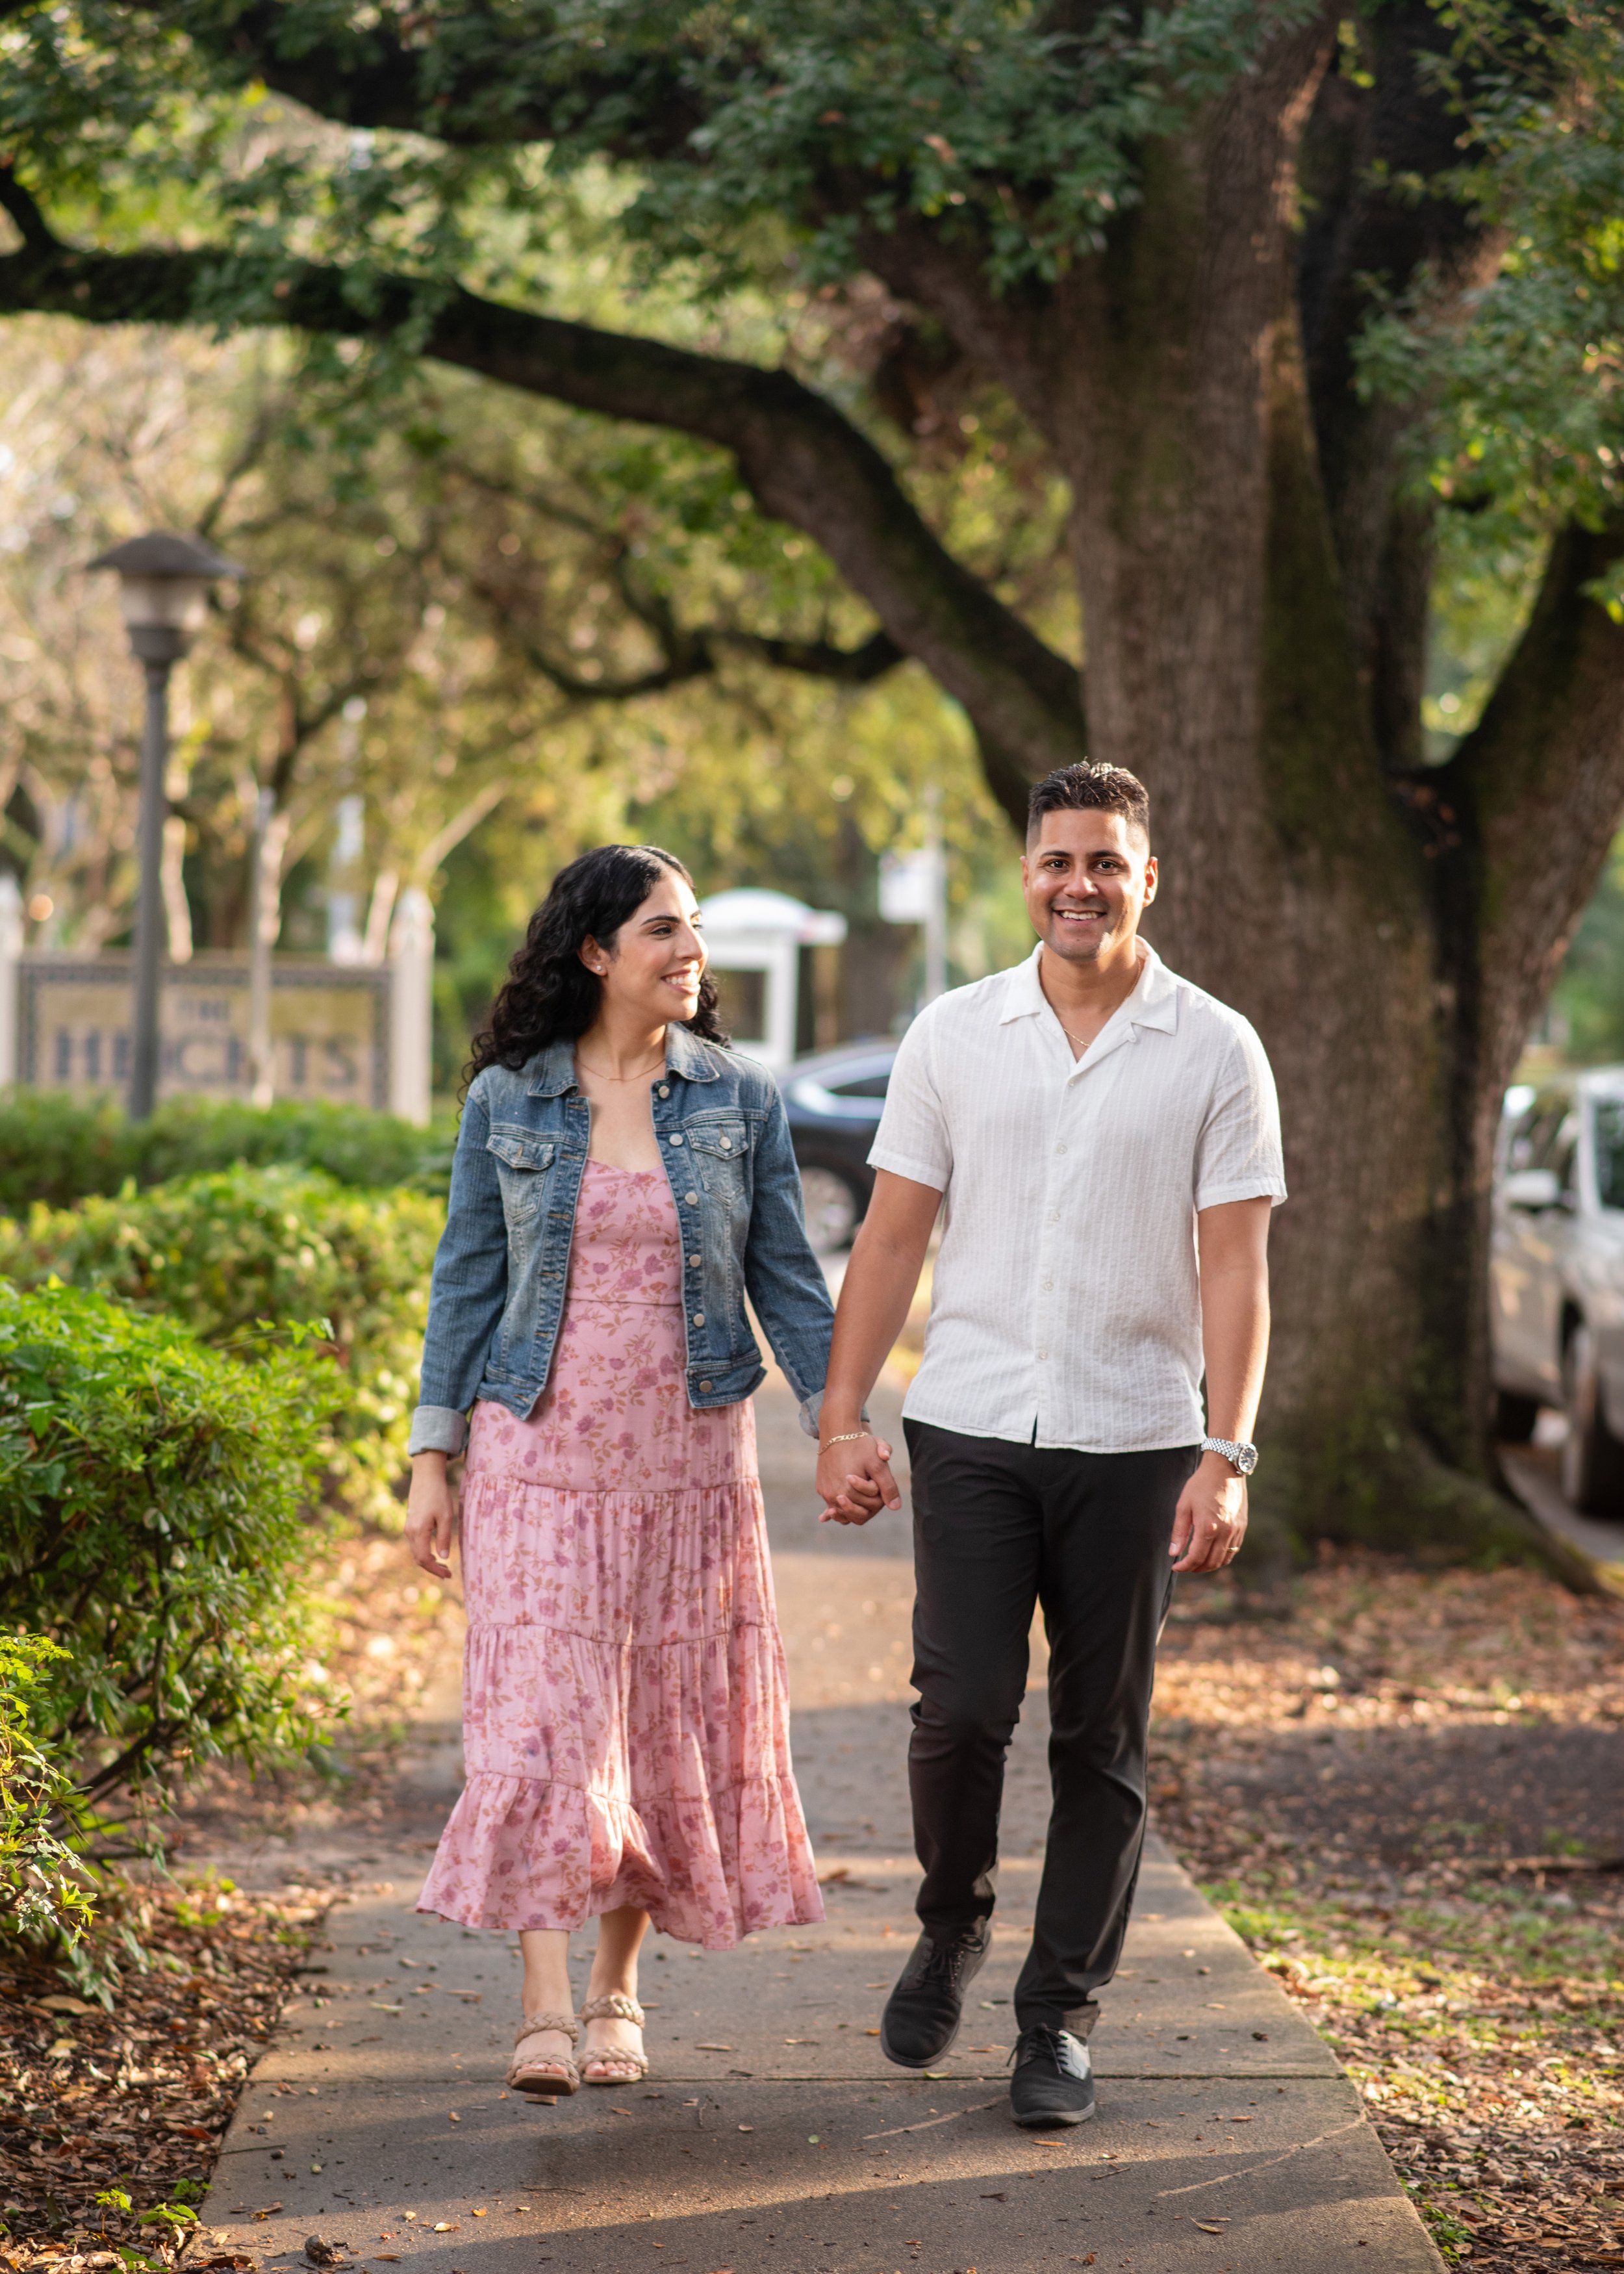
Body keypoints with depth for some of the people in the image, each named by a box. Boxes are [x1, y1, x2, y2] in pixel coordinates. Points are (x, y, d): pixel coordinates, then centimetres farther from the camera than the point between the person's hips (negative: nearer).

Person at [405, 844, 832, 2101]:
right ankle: (546, 2007, -9)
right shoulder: (508, 1100, 1)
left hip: (689, 1452, 1)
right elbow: (468, 1280, 5)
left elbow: (786, 1276, 6)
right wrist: (433, 1455, 2)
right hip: (541, 1452, -1)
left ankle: (618, 1987, 20)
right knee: (542, 1715, -10)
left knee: (670, 1721, 5)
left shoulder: (740, 1097, 3)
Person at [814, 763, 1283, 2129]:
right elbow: (892, 1240, 8)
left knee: (1102, 1742, 4)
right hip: (972, 1429, 1)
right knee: (963, 1708, -9)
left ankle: (1061, 2017, 15)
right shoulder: (955, 1036, 5)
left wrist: (1228, 1457, -11)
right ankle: (952, 1928, 19)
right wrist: (844, 1421, 1)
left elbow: (1235, 1265, -3)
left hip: (1134, 1440, 0)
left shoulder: (1216, 1052, 0)